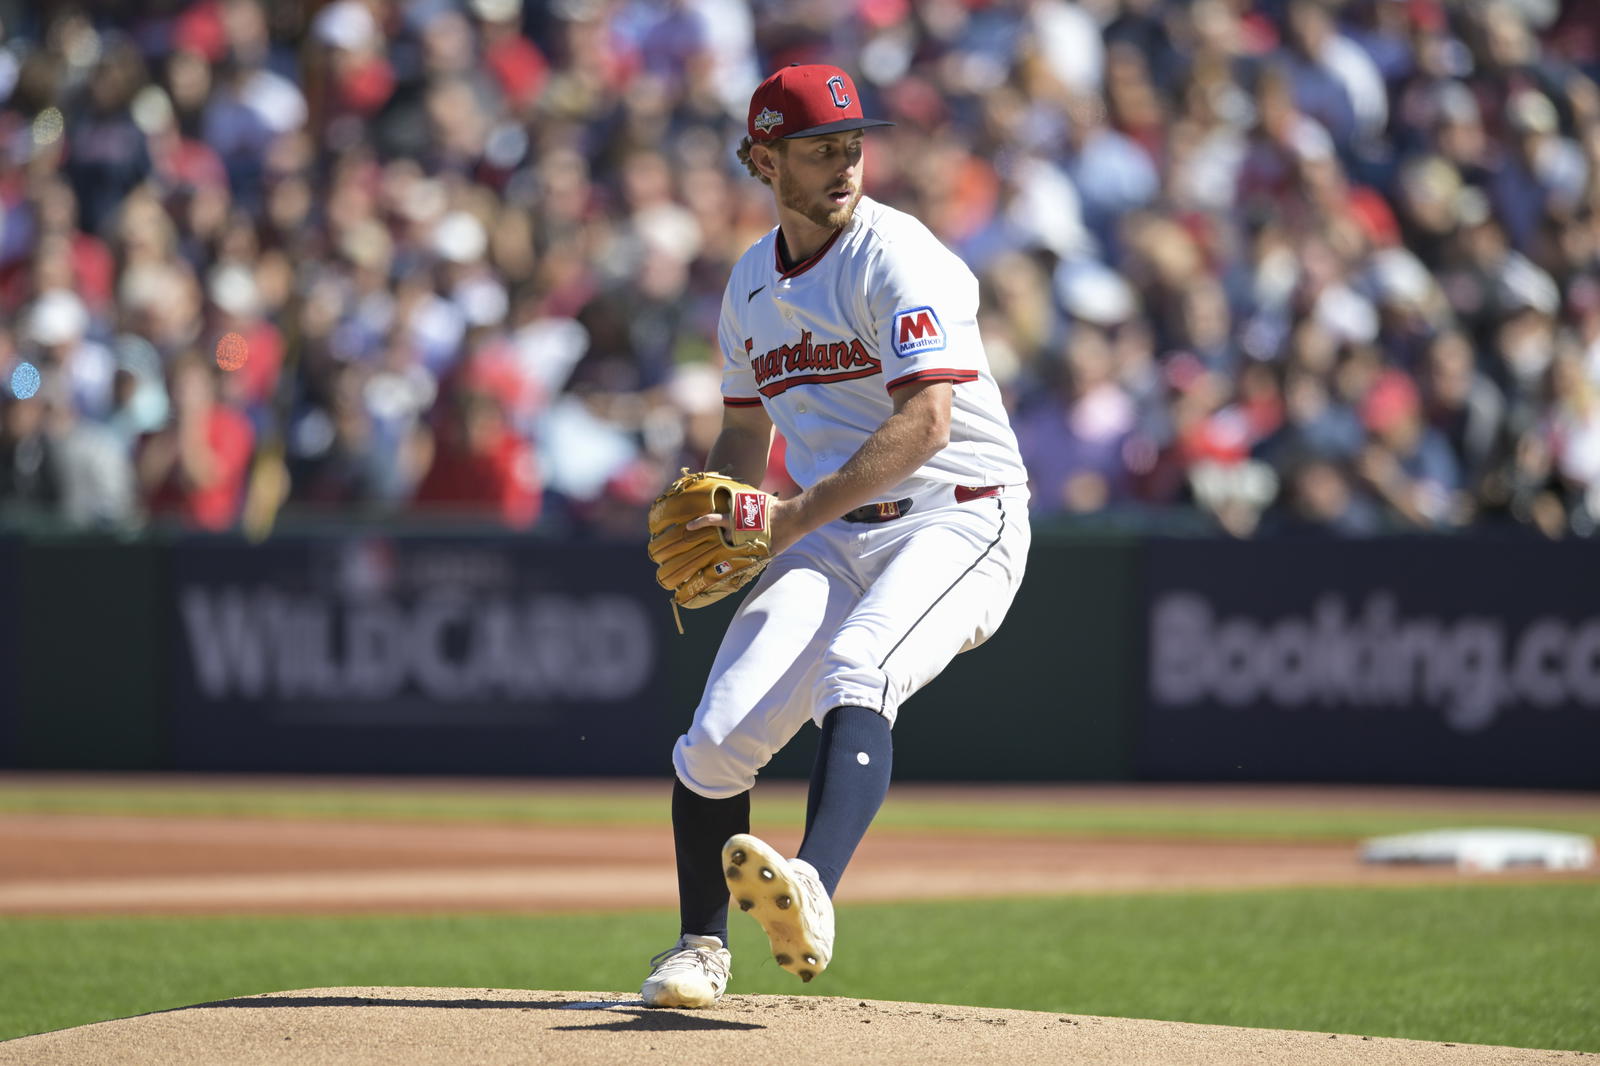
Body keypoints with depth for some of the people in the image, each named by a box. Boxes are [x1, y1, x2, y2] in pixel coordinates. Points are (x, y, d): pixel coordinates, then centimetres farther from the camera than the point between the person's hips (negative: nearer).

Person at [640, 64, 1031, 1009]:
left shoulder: (900, 258, -11)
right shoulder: (752, 283, 13)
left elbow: (926, 422, -22)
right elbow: (746, 430, 26)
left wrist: (796, 518, -27)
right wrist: (705, 532, 5)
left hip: (959, 519, -6)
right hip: (832, 535, 6)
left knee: (854, 674, -35)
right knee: (717, 735, -9)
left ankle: (812, 894, -55)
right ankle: (702, 947, 11)